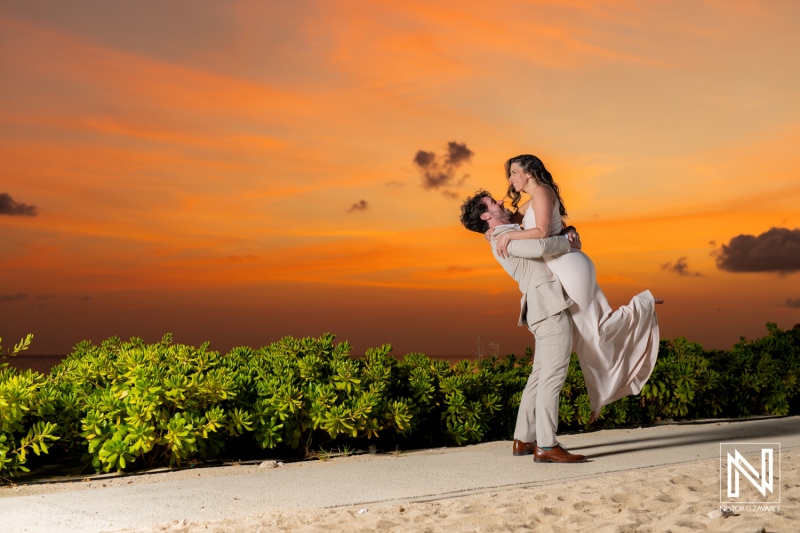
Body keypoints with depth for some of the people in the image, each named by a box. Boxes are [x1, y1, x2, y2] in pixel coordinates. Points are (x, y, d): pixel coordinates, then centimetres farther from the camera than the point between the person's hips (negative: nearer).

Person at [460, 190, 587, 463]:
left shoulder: (515, 232, 23)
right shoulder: (502, 239, -8)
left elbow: (550, 235, 35)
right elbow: (540, 248, -24)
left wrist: (569, 234, 15)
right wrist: (567, 242, -7)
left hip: (549, 309, 10)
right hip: (550, 307, -10)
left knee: (540, 376, 12)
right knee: (553, 375, -14)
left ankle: (523, 440, 17)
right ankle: (546, 446, -16)